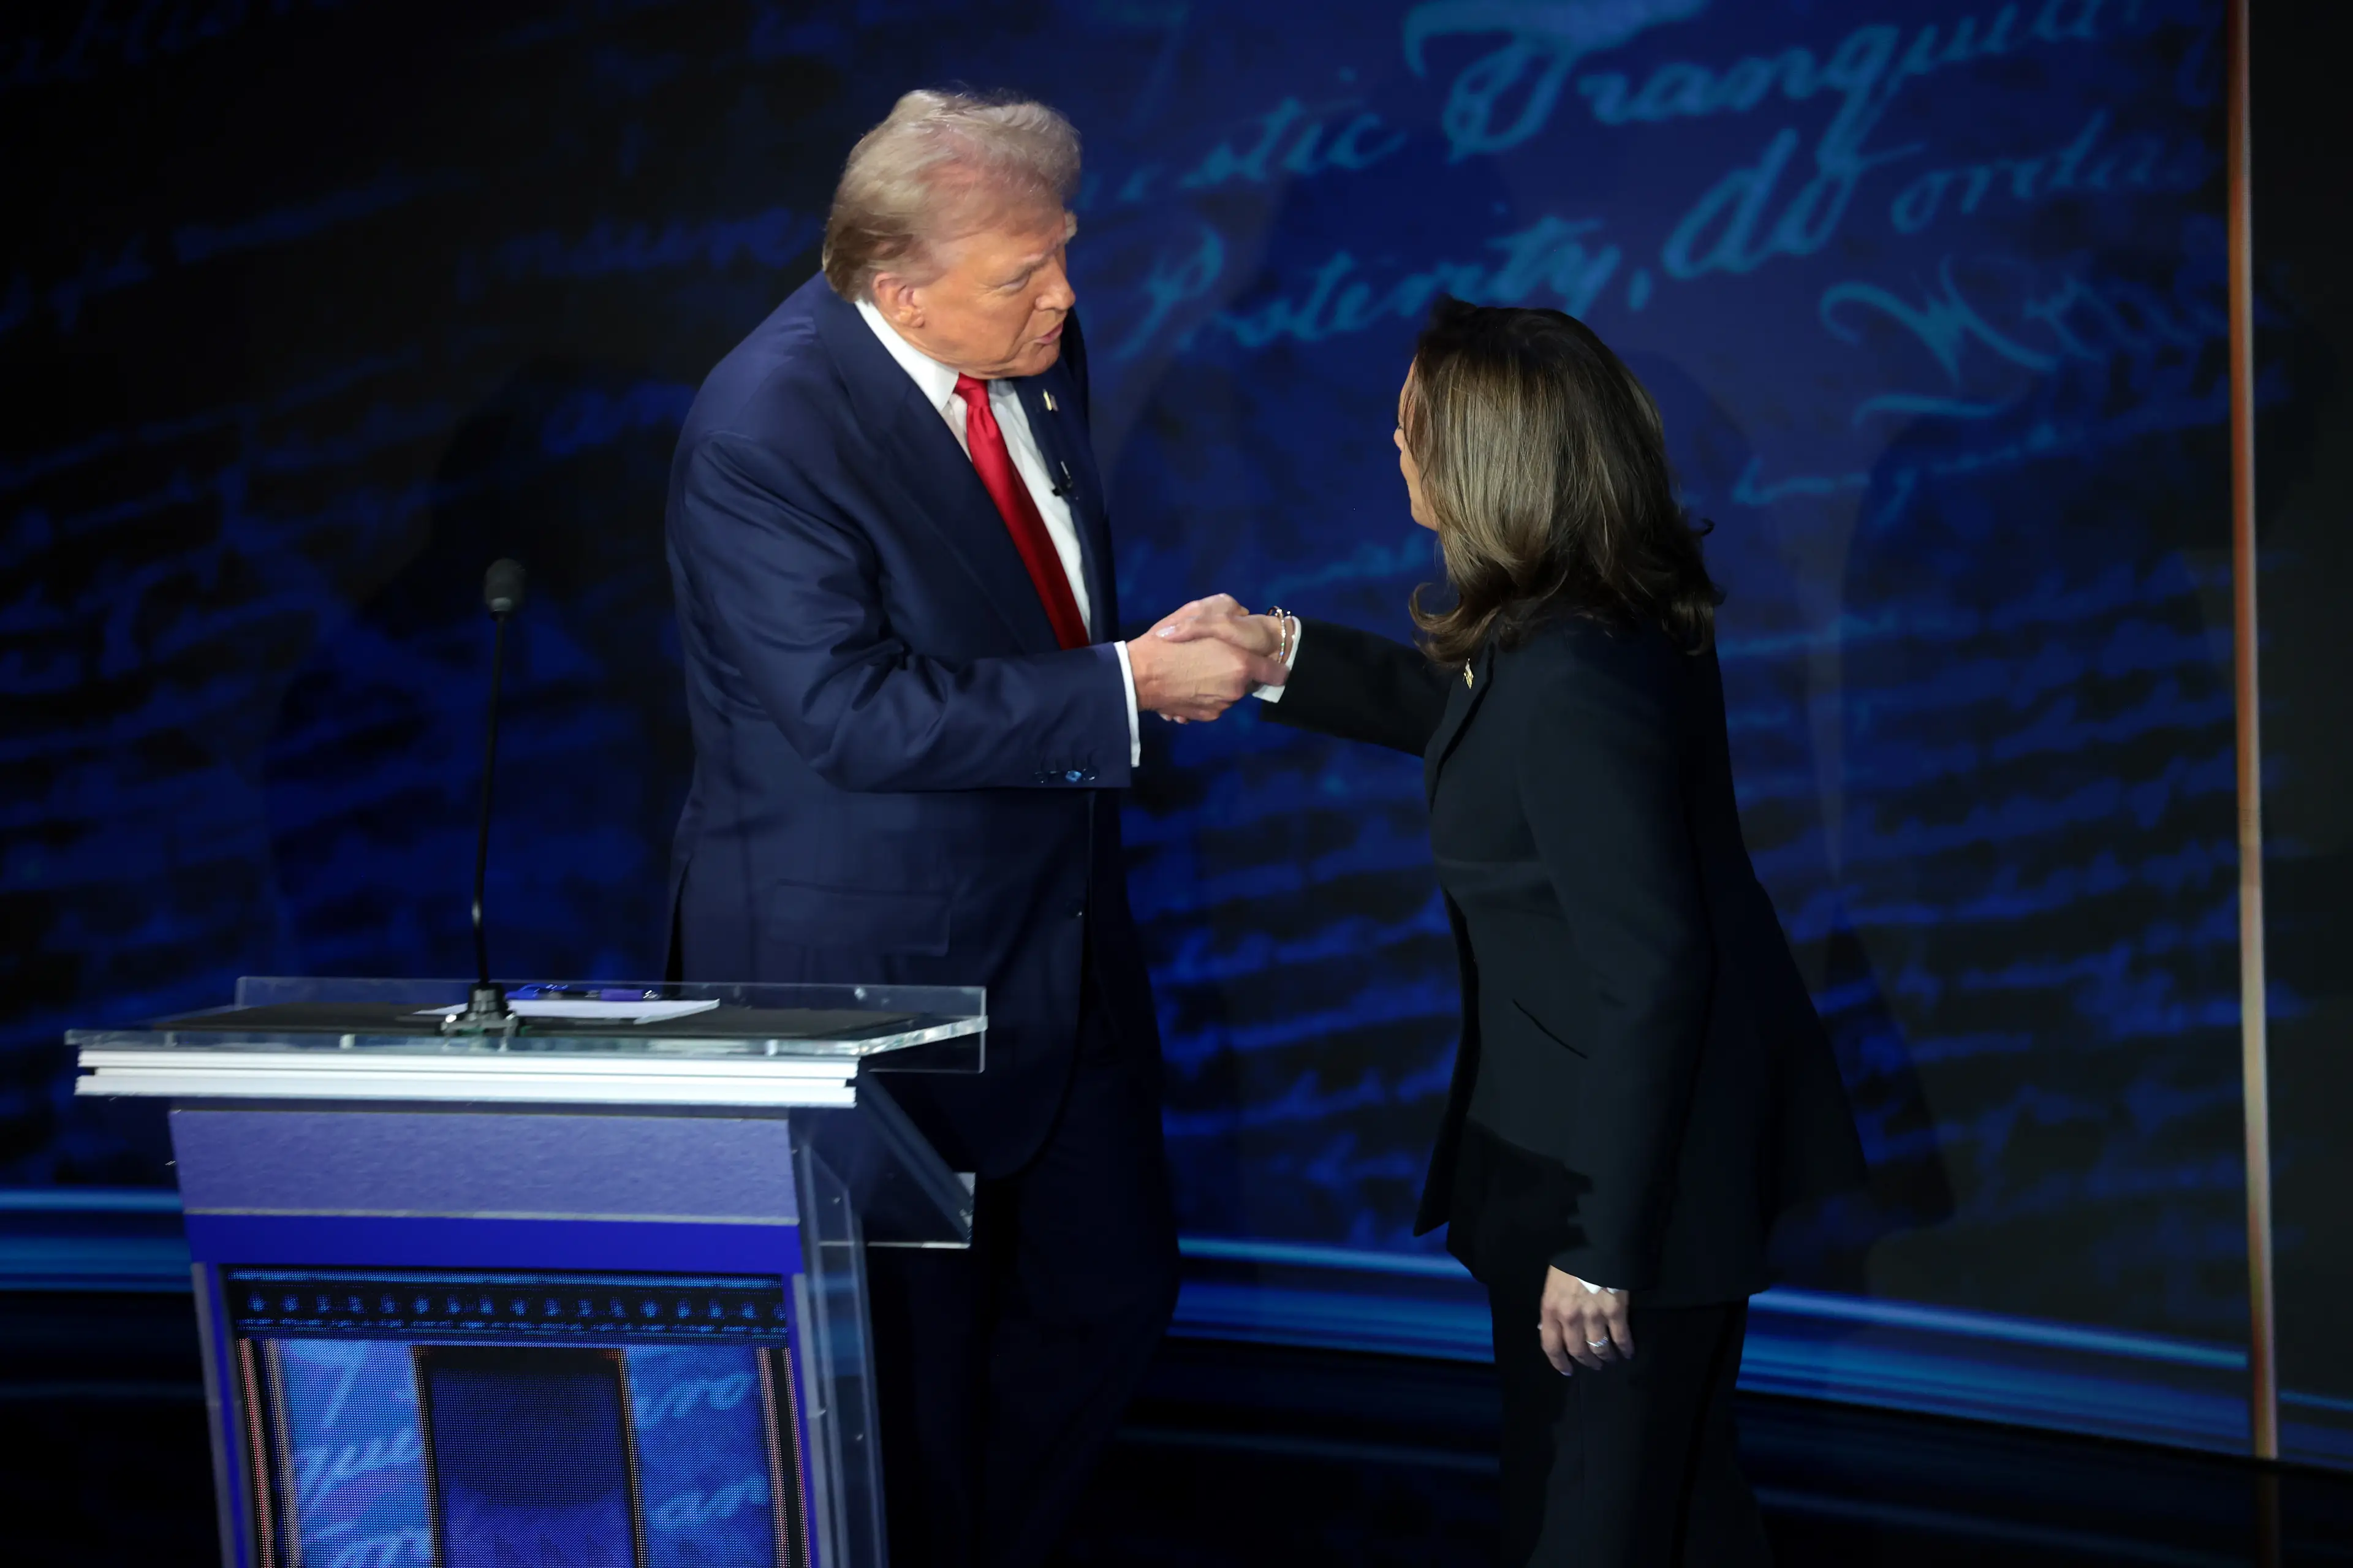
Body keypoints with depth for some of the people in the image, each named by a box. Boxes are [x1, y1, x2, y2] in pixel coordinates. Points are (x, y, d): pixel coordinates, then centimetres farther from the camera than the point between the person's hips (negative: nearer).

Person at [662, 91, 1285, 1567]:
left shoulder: (1037, 350, 0)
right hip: (869, 963, -8)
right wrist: (1125, 690, -26)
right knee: (913, 1350, 5)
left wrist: (1152, 647, 6)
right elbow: (856, 712, -28)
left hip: (1059, 930, 8)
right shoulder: (762, 430, -23)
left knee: (1109, 1291, 17)